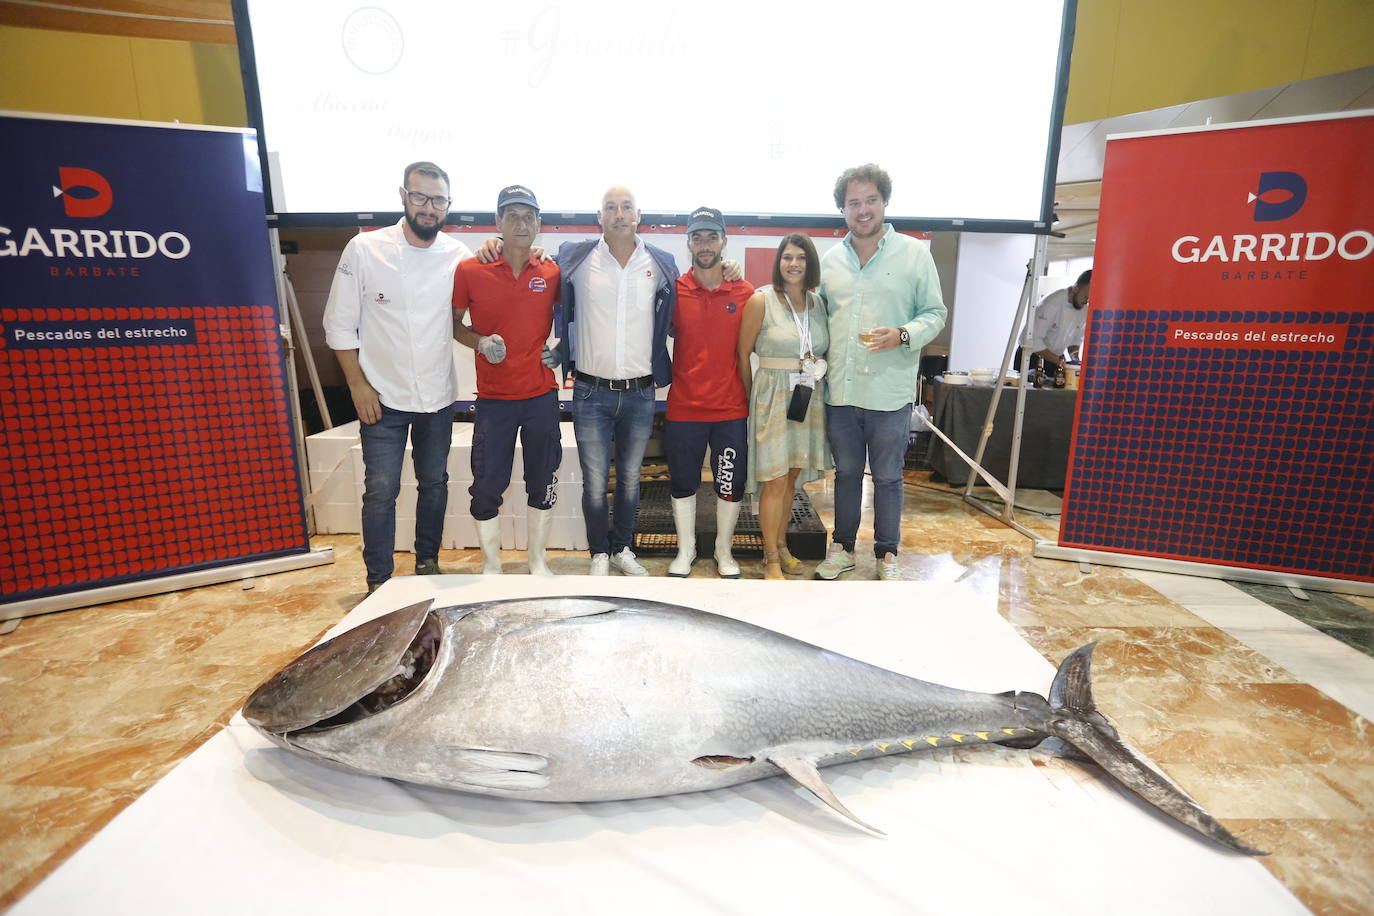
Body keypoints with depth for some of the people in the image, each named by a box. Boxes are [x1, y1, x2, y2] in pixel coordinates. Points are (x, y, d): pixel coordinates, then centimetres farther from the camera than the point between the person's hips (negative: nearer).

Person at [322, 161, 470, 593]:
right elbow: (340, 325, -3)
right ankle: (378, 582, 15)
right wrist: (358, 385, -7)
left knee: (434, 483, 14)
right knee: (381, 491, -1)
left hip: (439, 396, 3)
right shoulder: (364, 249, -7)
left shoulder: (459, 256, -2)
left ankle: (427, 563, 32)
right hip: (383, 397, -2)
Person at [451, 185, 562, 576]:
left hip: (541, 396, 2)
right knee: (486, 487, 4)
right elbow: (453, 323, 7)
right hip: (493, 397, -1)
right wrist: (480, 342, -11)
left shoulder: (552, 273, 2)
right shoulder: (469, 271, -4)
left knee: (542, 484, 10)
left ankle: (538, 562, 29)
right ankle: (491, 566, 24)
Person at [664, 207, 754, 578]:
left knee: (731, 483, 10)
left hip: (731, 408, 1)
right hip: (684, 407, 0)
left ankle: (724, 550, 30)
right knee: (683, 481, 12)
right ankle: (686, 549, 31)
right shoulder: (674, 291, -1)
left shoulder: (745, 292, 1)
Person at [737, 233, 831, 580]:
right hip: (773, 398, -5)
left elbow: (823, 351, 15)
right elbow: (742, 354, -3)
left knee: (792, 477, 13)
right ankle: (771, 559, 10)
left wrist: (816, 377, 5)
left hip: (809, 398, 5)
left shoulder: (818, 302, 7)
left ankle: (780, 545, 29)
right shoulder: (761, 301, -8)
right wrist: (752, 396, 2)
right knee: (775, 481, -3)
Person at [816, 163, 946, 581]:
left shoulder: (914, 253, 0)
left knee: (888, 477, 9)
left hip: (890, 392, -3)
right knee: (846, 472, 15)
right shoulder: (830, 259, 9)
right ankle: (843, 548, 30)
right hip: (840, 390, 3)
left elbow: (935, 313, 2)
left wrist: (903, 335, -17)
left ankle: (887, 554, 25)